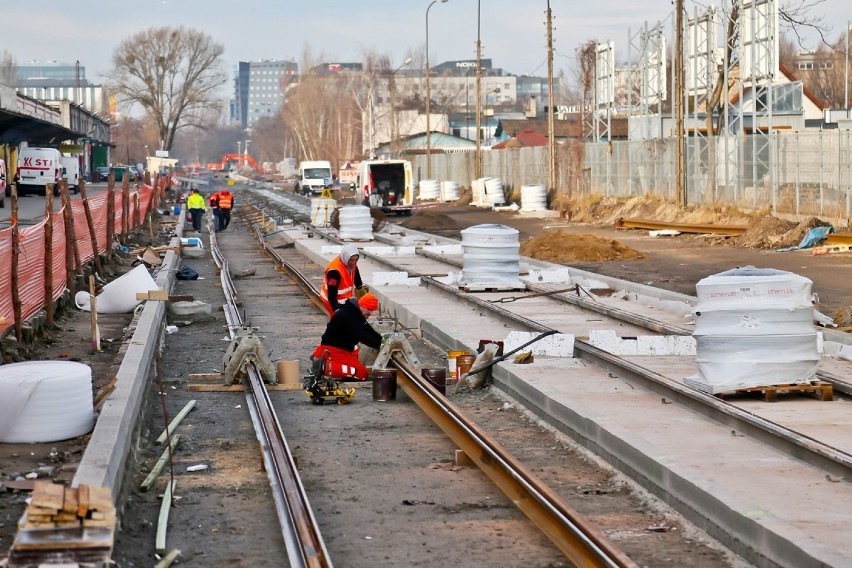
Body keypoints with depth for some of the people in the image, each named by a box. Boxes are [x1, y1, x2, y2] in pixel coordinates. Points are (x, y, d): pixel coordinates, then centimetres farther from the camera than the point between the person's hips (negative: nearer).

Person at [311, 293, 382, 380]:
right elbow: (362, 336, -31)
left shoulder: (355, 312, 8)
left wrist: (382, 340, -3)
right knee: (362, 373, -18)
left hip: (343, 348, 11)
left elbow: (368, 330, 10)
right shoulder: (347, 315, -25)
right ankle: (326, 367, -18)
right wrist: (379, 345, -31)